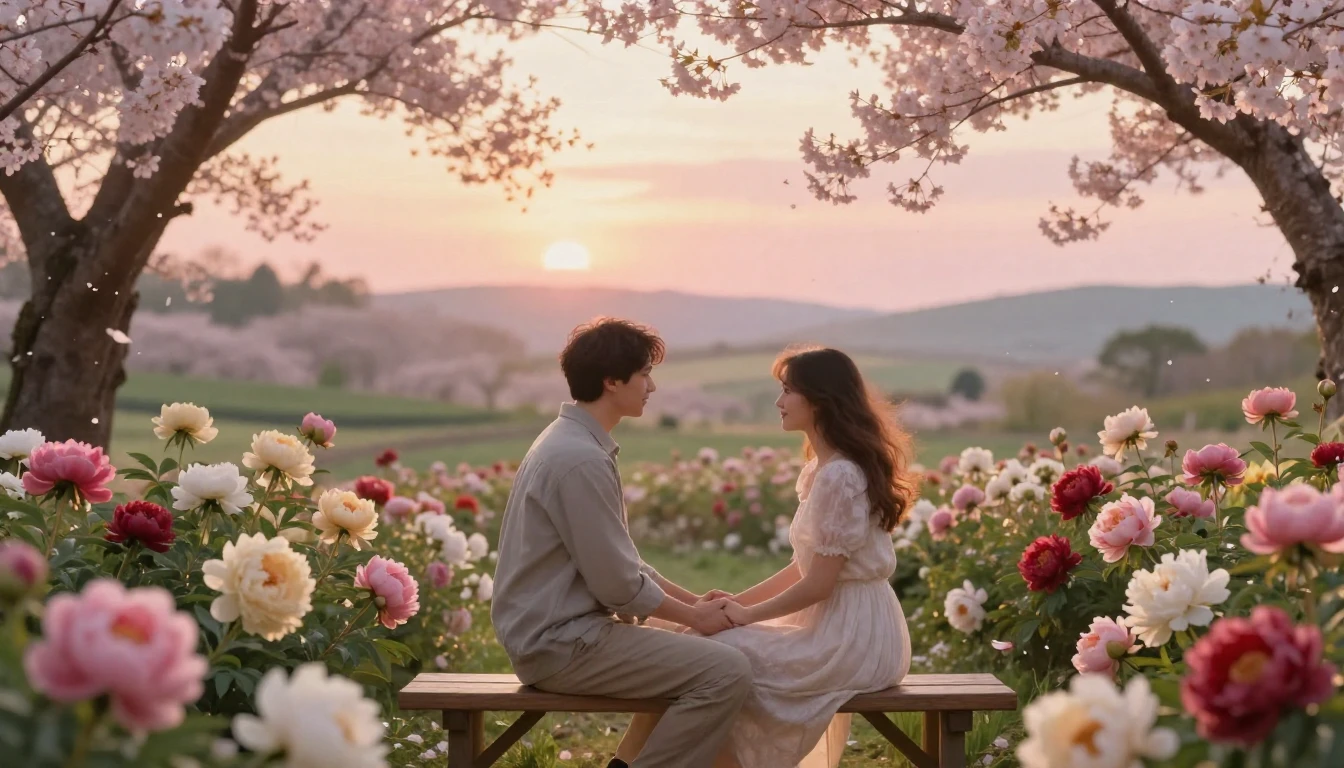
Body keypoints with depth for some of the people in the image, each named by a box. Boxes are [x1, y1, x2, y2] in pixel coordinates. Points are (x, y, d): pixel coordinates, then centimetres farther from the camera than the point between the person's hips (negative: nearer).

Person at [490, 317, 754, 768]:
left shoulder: (572, 443, 12)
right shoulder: (581, 459, -20)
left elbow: (617, 562, 17)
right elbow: (618, 582, -19)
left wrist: (692, 600, 10)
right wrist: (693, 616, -5)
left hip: (557, 629, 11)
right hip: (562, 643, -11)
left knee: (702, 651, 21)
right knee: (726, 672, -17)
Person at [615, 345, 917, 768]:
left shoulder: (839, 477, -19)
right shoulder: (819, 470, 12)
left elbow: (819, 584, -19)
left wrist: (747, 614, -9)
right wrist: (739, 600, 6)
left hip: (852, 638, -9)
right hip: (837, 626, 9)